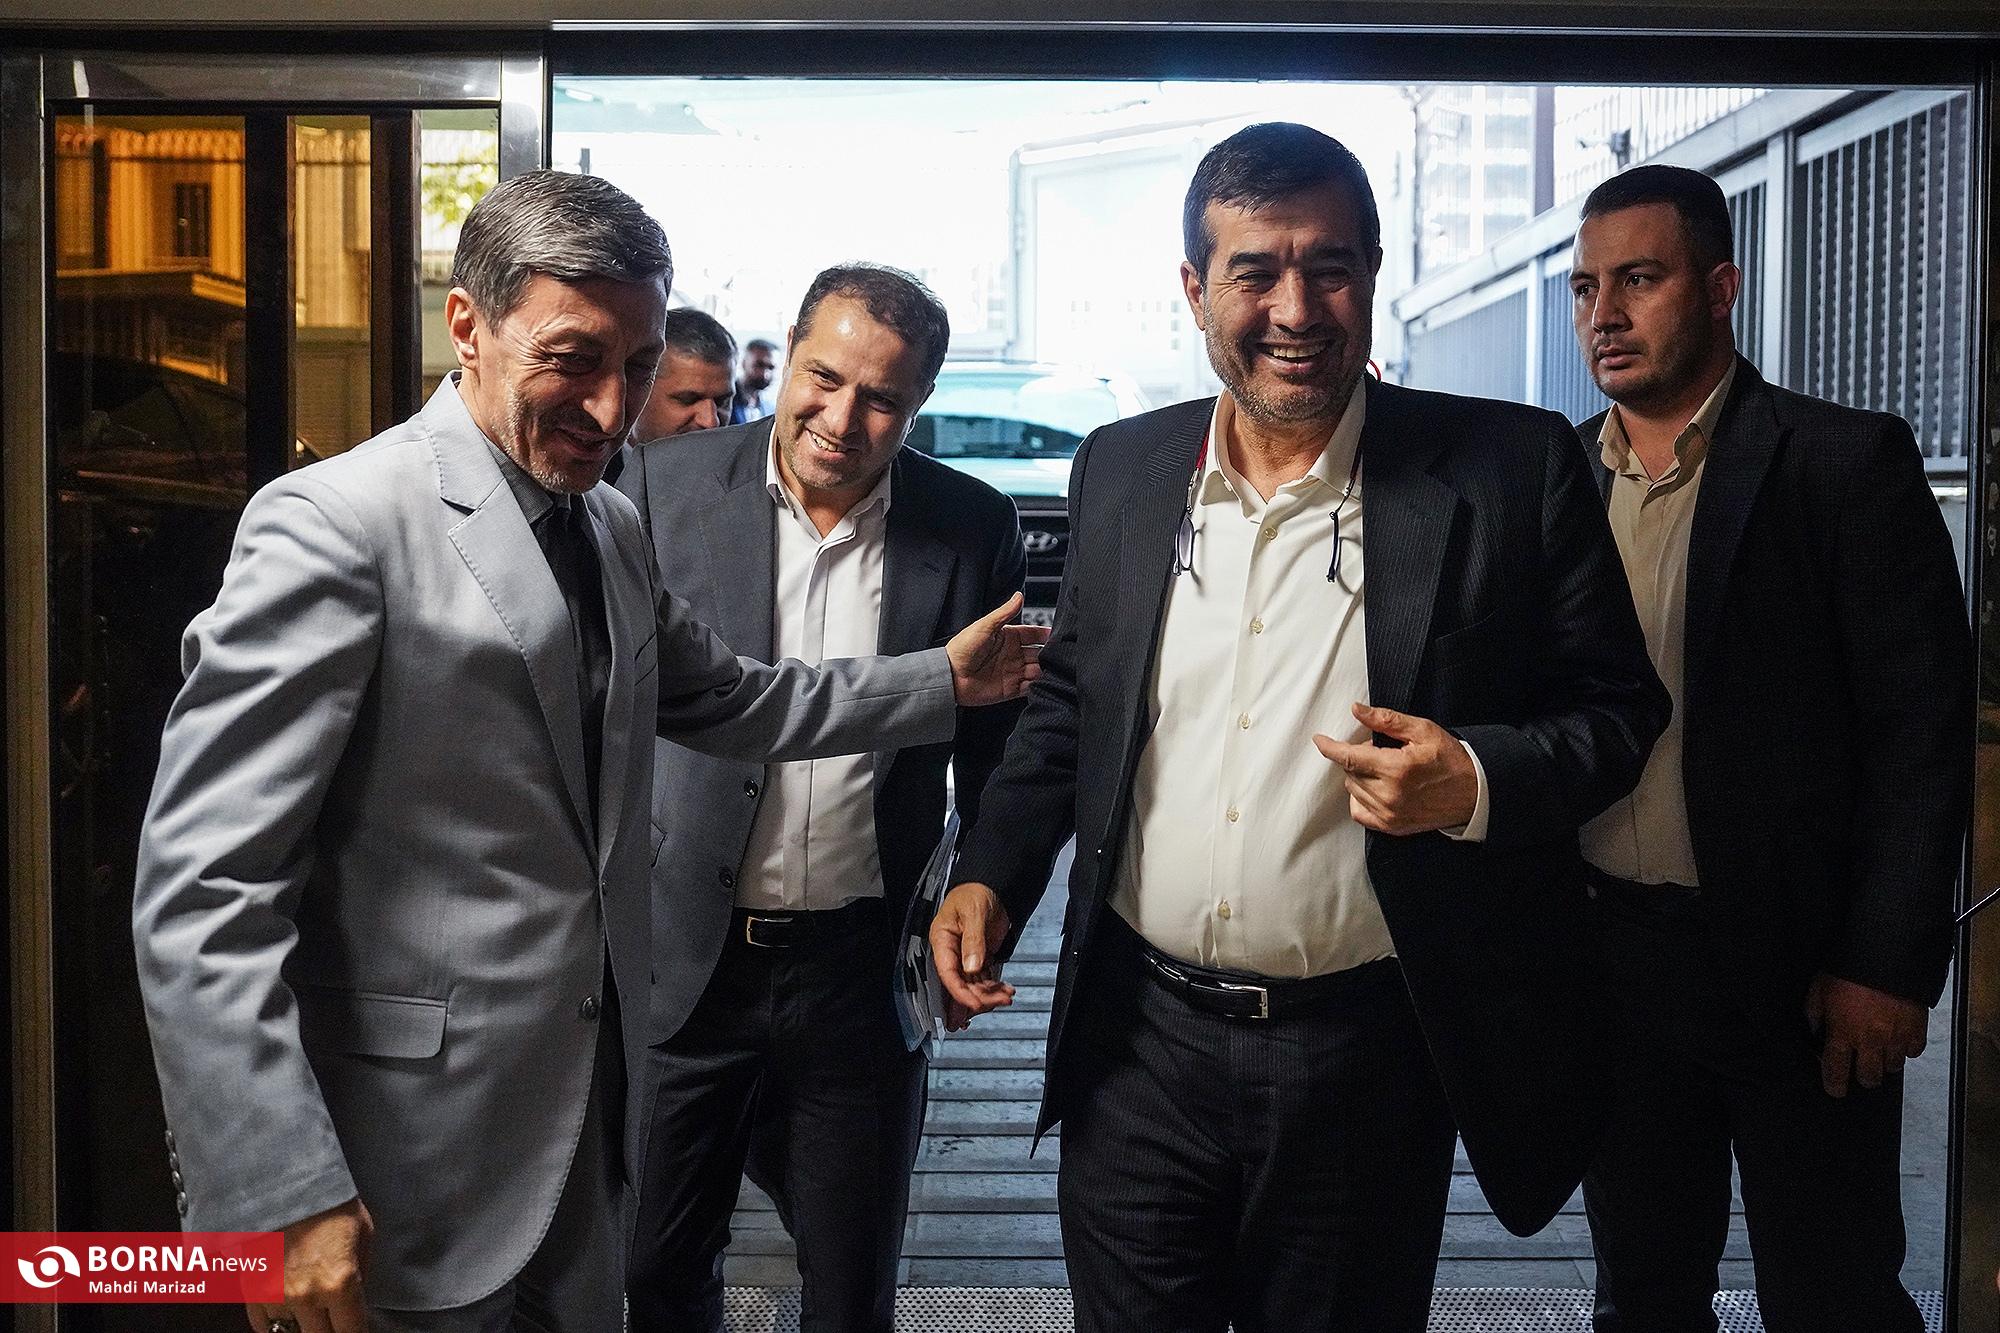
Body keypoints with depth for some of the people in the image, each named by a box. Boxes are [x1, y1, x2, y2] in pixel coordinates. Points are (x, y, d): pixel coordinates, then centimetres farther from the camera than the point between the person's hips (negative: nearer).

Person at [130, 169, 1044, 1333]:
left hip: (588, 1123, 7)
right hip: (410, 1173, -7)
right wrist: (284, 1197, -22)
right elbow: (203, 893, -20)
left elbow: (732, 702, 20)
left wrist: (944, 679, 16)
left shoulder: (611, 528, 7)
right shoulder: (336, 525, -17)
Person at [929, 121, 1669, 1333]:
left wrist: (1476, 782, -21)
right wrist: (992, 873, 2)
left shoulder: (1513, 469, -8)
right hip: (1138, 1045, 3)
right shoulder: (1122, 471, 3)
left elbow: (1619, 708, -1)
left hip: (1368, 1061, -2)